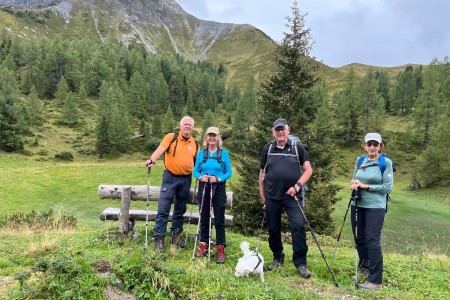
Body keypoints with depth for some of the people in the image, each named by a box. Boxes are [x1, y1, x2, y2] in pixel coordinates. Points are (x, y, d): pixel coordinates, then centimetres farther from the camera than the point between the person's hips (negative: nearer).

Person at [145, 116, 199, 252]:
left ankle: (176, 235, 27)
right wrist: (152, 160, -36)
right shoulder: (171, 137, -4)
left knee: (180, 209, 13)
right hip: (170, 177, -4)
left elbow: (198, 160, 15)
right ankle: (159, 238, 2)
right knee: (163, 209, -5)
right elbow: (160, 149, -19)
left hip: (186, 179, 4)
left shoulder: (195, 143, 8)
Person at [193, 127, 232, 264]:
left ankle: (220, 249, 7)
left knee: (219, 220, 0)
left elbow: (229, 172, -1)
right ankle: (203, 245, 24)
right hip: (204, 188, 2)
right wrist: (200, 177, -16)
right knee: (204, 218, 10)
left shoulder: (224, 153, 0)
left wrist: (218, 179, -18)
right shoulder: (201, 153, 6)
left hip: (219, 189, -2)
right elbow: (195, 171, 5)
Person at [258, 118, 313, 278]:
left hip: (292, 195, -2)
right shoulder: (267, 149, 7)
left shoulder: (298, 147, 1)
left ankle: (300, 263, -1)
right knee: (273, 228, 10)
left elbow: (308, 170, 1)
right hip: (272, 196, 3)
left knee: (298, 226, -14)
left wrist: (297, 185, -13)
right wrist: (262, 193, 11)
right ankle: (277, 258, 30)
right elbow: (262, 172, 13)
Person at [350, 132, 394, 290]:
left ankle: (375, 280, 2)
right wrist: (354, 185, -9)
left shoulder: (386, 162, -7)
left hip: (375, 207, -6)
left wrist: (365, 186, -16)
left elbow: (387, 187, -11)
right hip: (357, 205, 6)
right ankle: (364, 268, 36)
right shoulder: (360, 161, 8)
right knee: (359, 239, 14)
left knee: (372, 241, -8)